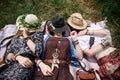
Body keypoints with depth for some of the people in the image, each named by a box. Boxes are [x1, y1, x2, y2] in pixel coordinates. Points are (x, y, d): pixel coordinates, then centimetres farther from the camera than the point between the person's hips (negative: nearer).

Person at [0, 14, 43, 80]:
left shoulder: (37, 35, 9)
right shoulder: (16, 38, 22)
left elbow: (37, 52, -8)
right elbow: (7, 55, 9)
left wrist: (26, 37, 1)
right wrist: (18, 57, -12)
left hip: (25, 67, -4)